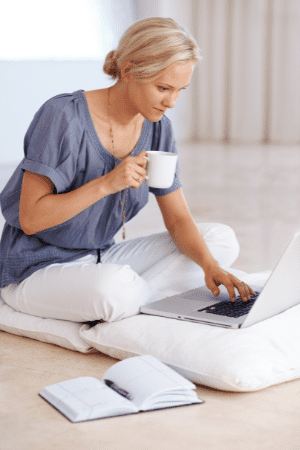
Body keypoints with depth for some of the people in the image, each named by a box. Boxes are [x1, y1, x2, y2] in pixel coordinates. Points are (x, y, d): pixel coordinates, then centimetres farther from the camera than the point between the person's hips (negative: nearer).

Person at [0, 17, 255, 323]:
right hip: (38, 270, -7)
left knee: (222, 239, -6)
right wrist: (106, 184, -31)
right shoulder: (63, 117, -21)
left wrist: (210, 265, -20)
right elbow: (30, 219, -21)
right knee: (114, 287, -41)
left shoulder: (157, 129, -2)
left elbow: (178, 219, -1)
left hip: (102, 260, 7)